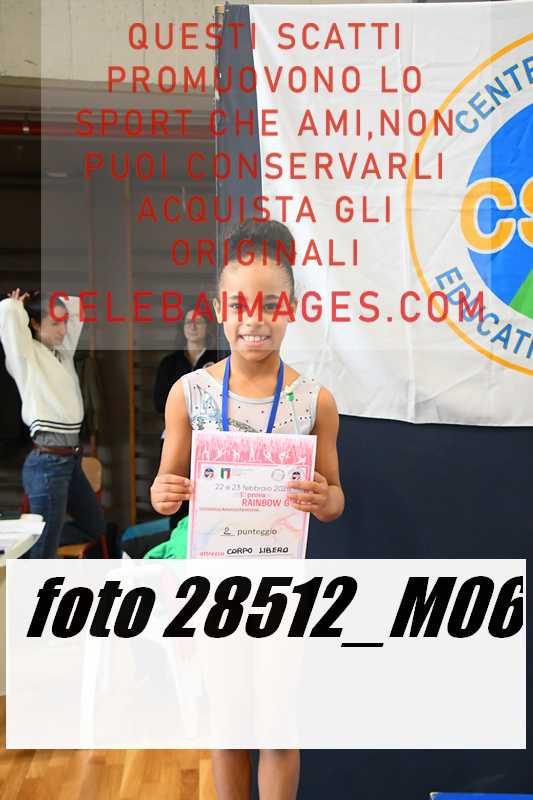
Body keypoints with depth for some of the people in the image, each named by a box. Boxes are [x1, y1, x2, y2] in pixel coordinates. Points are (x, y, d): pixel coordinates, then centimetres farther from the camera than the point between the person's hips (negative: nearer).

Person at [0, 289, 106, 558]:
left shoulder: (63, 351, 11)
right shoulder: (26, 356, -9)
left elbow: (76, 306, 20)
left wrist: (50, 300, 8)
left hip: (71, 460, 8)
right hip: (47, 464, -8)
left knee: (95, 527, 22)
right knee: (43, 554, -2)